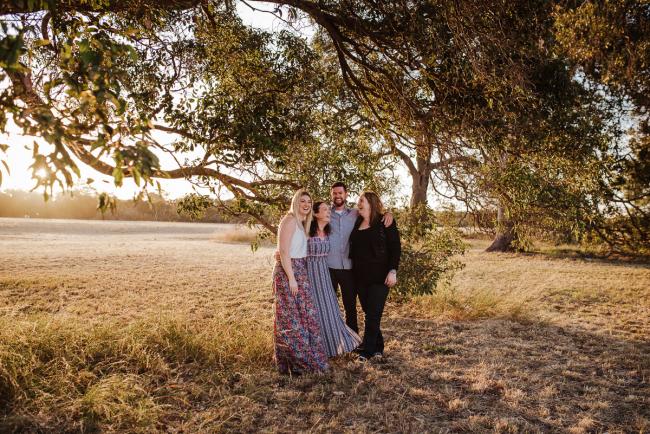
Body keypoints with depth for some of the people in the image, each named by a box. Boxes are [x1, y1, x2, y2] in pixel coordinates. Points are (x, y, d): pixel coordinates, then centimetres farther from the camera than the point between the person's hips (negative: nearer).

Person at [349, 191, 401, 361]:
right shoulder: (357, 223, 11)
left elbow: (395, 247, -9)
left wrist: (393, 271, -16)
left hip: (379, 276, -6)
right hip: (360, 276, 6)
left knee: (373, 314, -4)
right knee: (368, 312, 11)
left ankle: (367, 350, 4)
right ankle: (378, 347, 25)